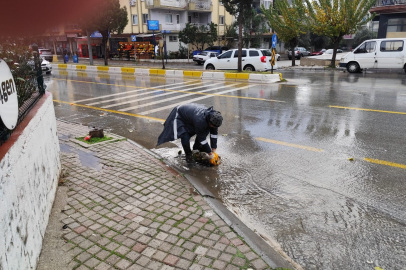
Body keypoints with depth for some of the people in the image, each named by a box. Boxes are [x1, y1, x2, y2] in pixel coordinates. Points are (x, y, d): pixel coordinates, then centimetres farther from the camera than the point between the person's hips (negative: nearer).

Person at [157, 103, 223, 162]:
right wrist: (210, 153, -24)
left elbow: (214, 133, -10)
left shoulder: (214, 118, -22)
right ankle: (188, 155, 2)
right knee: (185, 136, -25)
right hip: (180, 116, -7)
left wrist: (213, 149, -10)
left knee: (205, 130, -4)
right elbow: (202, 139, -33)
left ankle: (197, 148, 18)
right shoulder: (200, 120, -43)